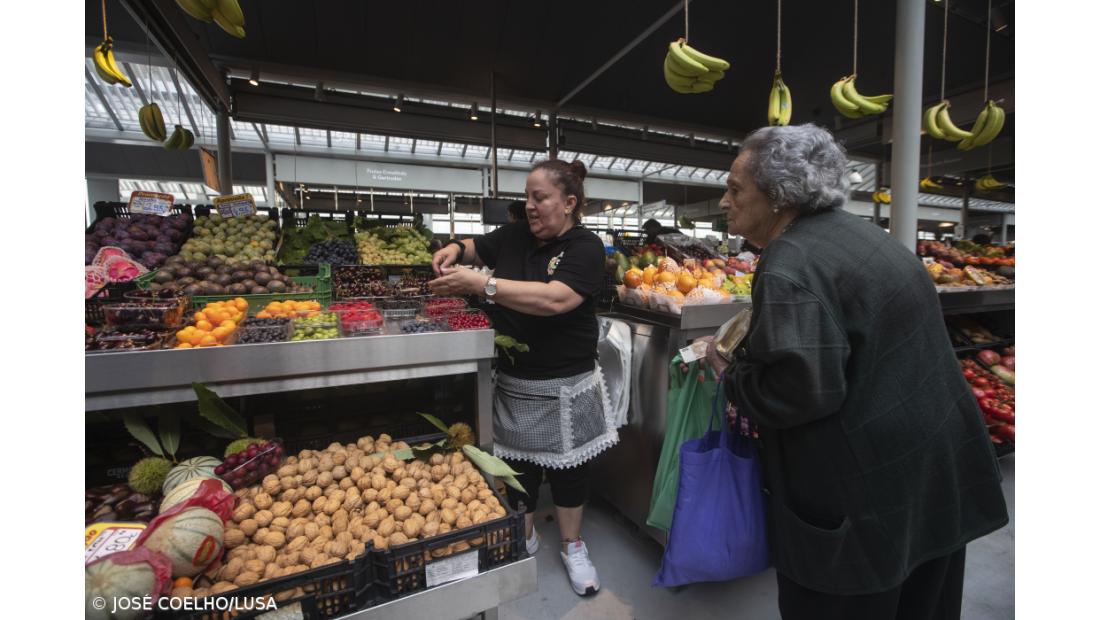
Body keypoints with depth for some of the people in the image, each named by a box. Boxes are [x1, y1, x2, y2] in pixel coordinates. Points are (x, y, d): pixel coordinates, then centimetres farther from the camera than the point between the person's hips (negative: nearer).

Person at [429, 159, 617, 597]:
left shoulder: (585, 248, -14)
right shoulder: (515, 235, 1)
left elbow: (553, 299, -31)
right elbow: (476, 247, 21)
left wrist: (480, 285, -33)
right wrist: (456, 249, -3)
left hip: (565, 385, -4)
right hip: (512, 380, 4)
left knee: (568, 467, 14)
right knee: (517, 463, 17)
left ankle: (572, 547, 37)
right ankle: (525, 538, 41)